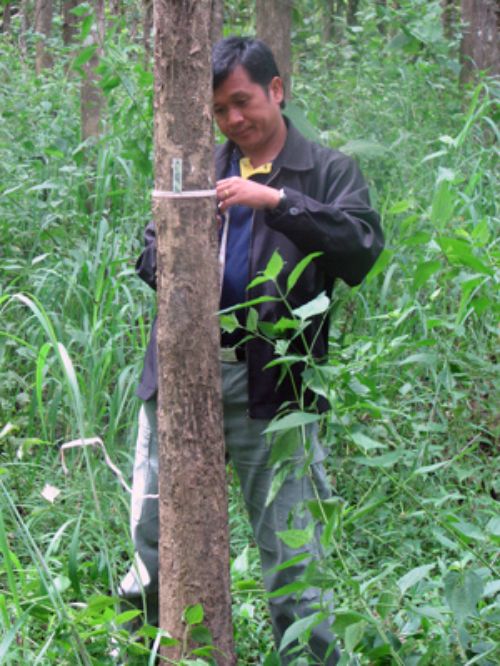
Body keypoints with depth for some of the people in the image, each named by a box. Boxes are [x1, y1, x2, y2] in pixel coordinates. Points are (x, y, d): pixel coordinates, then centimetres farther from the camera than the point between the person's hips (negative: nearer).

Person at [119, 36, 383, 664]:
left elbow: (361, 249, -11)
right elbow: (148, 253, 21)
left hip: (269, 383, -3)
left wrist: (277, 200, -19)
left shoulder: (328, 171, 5)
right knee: (154, 534, 8)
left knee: (288, 553, -1)